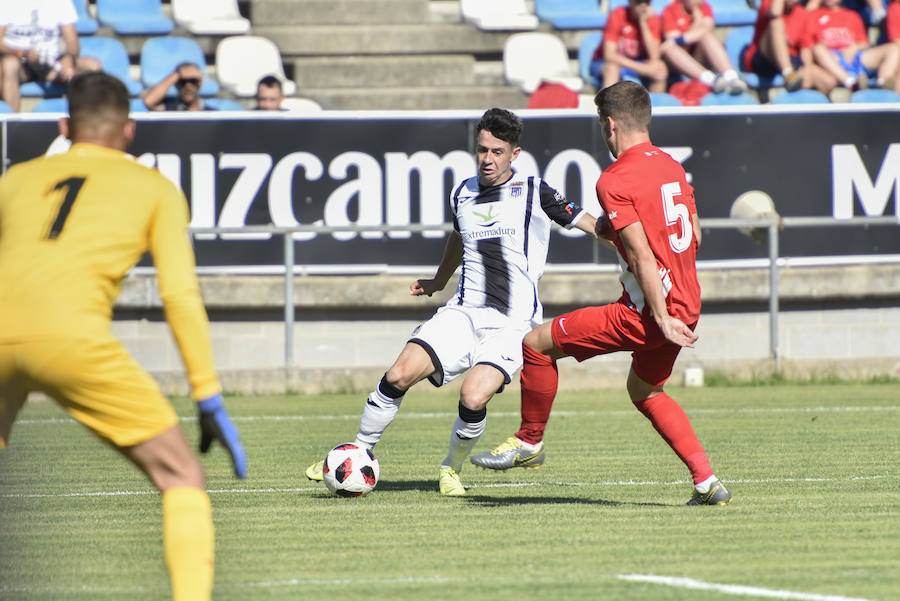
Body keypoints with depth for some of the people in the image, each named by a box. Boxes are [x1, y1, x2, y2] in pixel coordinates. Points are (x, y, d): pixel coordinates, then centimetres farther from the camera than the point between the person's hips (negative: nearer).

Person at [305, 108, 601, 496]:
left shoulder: (534, 192, -3)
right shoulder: (463, 194, 13)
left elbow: (587, 223, 0)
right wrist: (438, 282, 48)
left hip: (511, 323, -4)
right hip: (464, 312, 4)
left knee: (473, 398, -25)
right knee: (398, 376, -14)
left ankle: (452, 469, 4)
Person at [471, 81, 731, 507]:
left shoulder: (615, 181, -15)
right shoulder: (672, 166, 10)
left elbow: (642, 256, -21)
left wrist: (662, 318, -22)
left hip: (645, 312, -8)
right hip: (686, 306, 8)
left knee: (537, 344, 3)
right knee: (644, 391, 28)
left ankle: (529, 441, 18)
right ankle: (706, 481, 18)